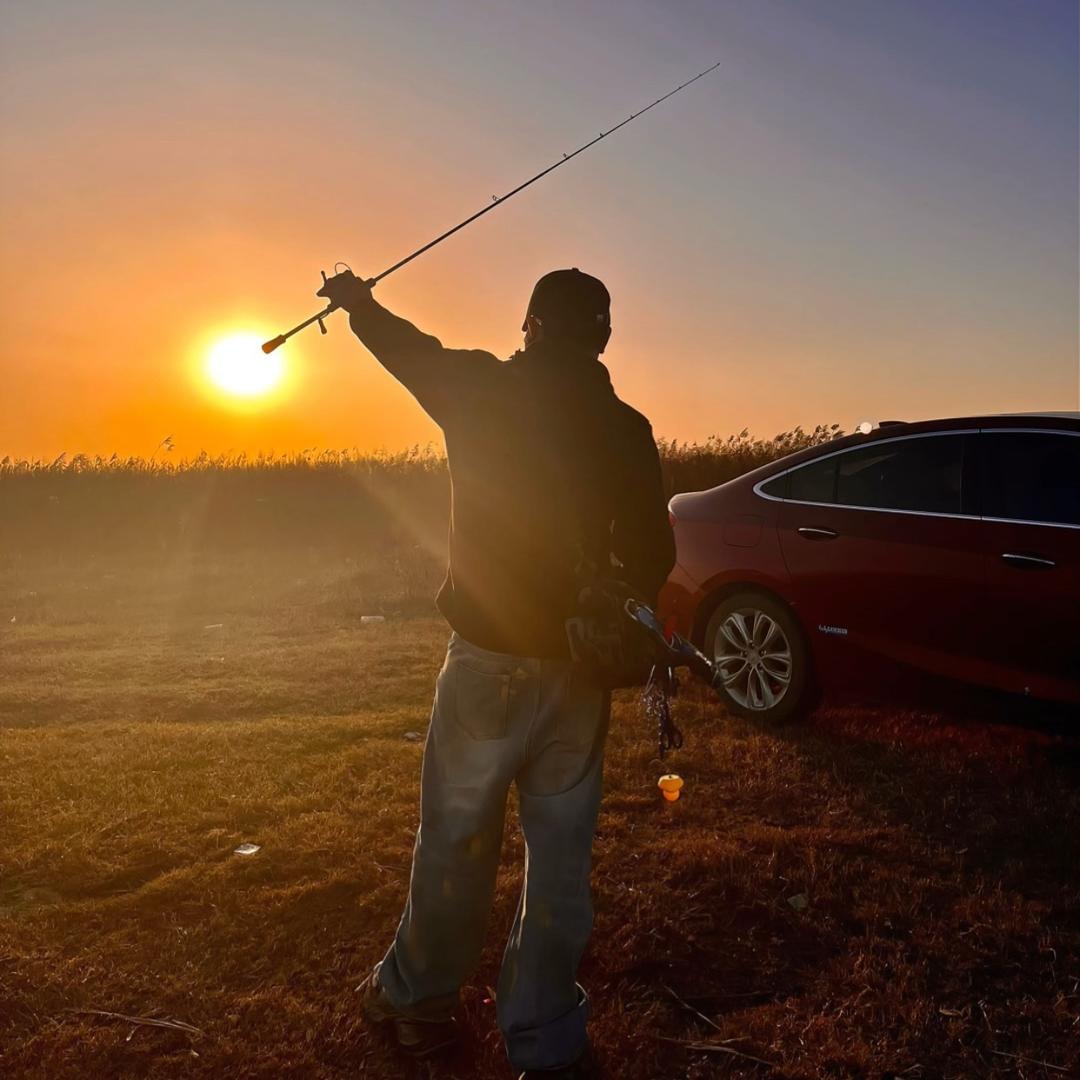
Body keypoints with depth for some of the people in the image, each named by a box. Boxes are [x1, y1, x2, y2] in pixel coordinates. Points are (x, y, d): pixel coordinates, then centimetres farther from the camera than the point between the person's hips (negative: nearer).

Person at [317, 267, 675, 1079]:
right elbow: (652, 555, 0)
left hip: (490, 657, -1)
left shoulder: (482, 390, -5)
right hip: (578, 667, 2)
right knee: (560, 854, 11)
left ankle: (418, 1000, 33)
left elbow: (407, 346, 15)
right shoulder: (627, 429, -2)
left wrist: (357, 302, 36)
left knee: (455, 838, 13)